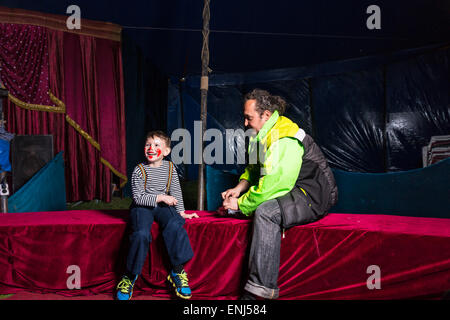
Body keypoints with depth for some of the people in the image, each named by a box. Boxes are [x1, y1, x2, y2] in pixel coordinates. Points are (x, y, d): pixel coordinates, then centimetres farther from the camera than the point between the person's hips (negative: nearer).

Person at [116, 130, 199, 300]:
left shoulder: (170, 167, 6)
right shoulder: (140, 170, -6)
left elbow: (176, 191, 14)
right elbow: (138, 197, -10)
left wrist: (181, 212, 11)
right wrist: (161, 197, -15)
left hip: (162, 206, 3)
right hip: (142, 207, -2)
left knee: (175, 225, -30)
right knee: (141, 234, -31)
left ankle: (177, 271, -18)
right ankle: (129, 277, -13)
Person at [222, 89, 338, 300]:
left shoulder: (284, 140, -23)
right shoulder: (265, 133, 9)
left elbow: (271, 185, -29)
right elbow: (254, 168, 19)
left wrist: (240, 204, -19)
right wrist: (240, 188, 0)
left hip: (313, 195, -11)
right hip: (291, 191, 11)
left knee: (266, 212, -35)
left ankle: (259, 289, -36)